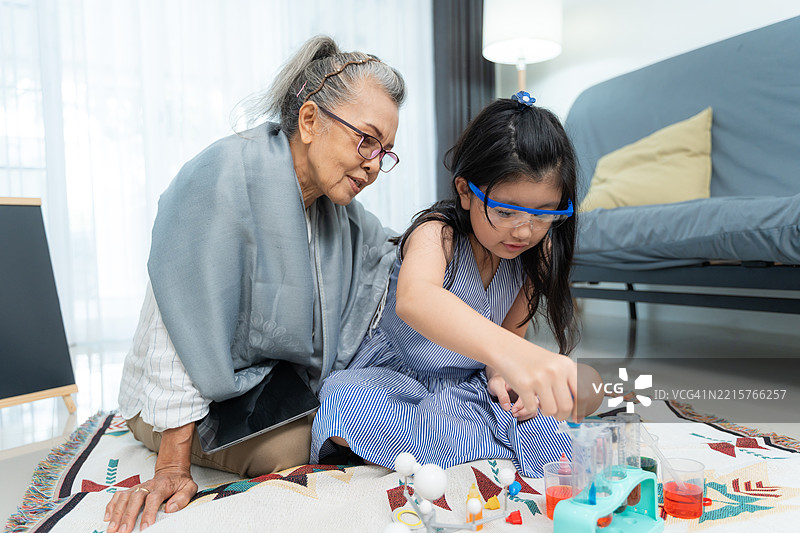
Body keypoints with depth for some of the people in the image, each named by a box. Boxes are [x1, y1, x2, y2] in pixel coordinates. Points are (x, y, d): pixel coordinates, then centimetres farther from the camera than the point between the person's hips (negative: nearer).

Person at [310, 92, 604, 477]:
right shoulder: (437, 235, -25)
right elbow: (413, 299, -50)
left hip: (473, 384, 5)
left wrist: (500, 375, -22)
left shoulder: (538, 254, -6)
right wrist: (505, 353, -68)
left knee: (587, 387, -11)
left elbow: (511, 329, 2)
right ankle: (512, 448, -25)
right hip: (397, 377, -4)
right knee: (344, 401, -35)